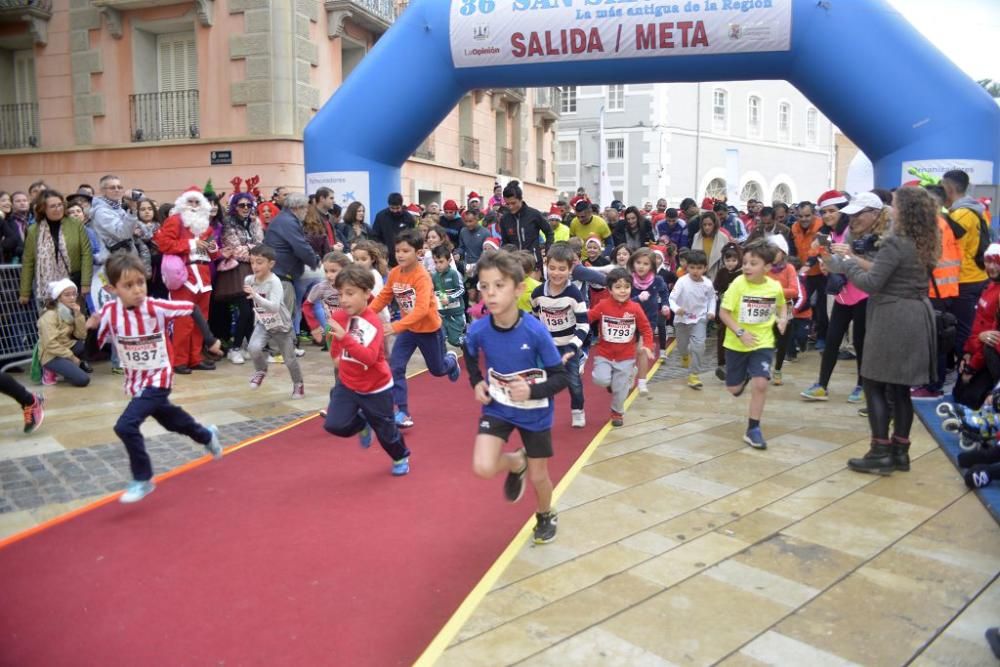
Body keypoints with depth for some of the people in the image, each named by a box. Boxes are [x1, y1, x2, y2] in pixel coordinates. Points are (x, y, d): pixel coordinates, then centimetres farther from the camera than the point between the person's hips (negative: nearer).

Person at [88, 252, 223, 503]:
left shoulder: (157, 308, -21)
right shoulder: (109, 313, -13)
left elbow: (193, 308, -10)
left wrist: (210, 340, -10)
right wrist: (89, 329, -27)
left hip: (158, 379, -5)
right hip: (135, 382, 5)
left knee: (125, 426, -19)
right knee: (171, 421, 23)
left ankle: (143, 480, 0)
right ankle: (207, 436, 53)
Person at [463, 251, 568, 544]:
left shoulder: (535, 331, -26)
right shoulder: (477, 330, -17)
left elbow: (560, 377, -16)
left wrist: (532, 391, -32)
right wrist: (477, 383, -7)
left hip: (535, 412, -2)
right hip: (497, 407, 2)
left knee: (538, 477, 12)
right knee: (483, 467, -18)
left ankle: (546, 516, 47)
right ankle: (516, 462, 18)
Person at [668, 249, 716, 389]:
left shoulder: (708, 284, -11)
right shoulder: (682, 281, -21)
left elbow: (711, 298, 8)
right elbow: (671, 298, -24)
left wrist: (711, 311, -6)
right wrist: (676, 309, -43)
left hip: (700, 318, 0)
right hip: (682, 319, 0)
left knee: (698, 345, -16)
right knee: (682, 346, 17)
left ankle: (694, 374, -7)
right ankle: (685, 356, 55)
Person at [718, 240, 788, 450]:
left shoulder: (775, 287, -8)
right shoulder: (738, 284, -17)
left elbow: (781, 305, 15)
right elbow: (723, 313, -14)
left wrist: (783, 319, -6)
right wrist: (740, 333, -24)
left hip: (763, 343, 0)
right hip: (736, 344, 0)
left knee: (760, 384, -16)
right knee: (733, 388, 11)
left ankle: (753, 430, 0)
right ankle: (744, 377, 50)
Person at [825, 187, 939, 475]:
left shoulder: (895, 242, -16)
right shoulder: (925, 243, 11)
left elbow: (871, 283, -17)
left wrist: (846, 265, -2)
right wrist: (857, 261, 13)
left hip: (893, 319, -9)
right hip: (916, 318, 9)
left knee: (875, 385, -1)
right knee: (900, 387, 13)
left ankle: (881, 453, 1)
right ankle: (900, 451, 19)